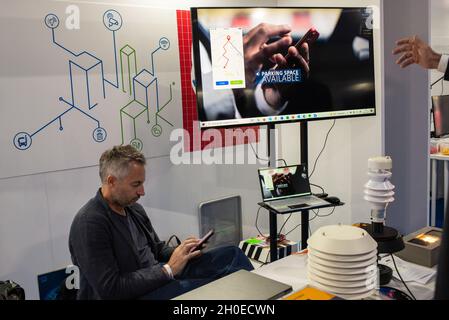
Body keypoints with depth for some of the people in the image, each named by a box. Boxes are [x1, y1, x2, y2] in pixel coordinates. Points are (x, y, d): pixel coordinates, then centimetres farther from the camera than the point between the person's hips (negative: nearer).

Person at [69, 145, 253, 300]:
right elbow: (110, 290, -24)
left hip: (160, 278, 8)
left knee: (232, 255, -6)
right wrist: (168, 269, -21)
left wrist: (181, 252, -3)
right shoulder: (89, 224, -19)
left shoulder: (134, 208, 8)